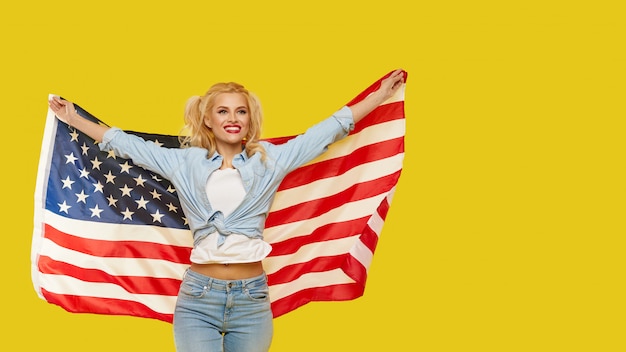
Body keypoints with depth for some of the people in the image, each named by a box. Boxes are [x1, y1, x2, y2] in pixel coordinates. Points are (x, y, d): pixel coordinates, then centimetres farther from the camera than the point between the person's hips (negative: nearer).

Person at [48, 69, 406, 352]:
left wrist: (380, 95, 12)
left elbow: (330, 129, 10)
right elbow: (128, 144, 17)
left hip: (252, 298, 1)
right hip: (198, 297, 0)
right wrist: (75, 119, 22)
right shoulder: (185, 162, 9)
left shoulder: (270, 159, 8)